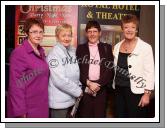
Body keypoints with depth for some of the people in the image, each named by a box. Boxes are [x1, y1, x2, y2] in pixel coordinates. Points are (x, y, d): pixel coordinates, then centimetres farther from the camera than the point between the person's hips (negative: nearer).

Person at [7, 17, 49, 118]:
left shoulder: (41, 51, 7)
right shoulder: (19, 53, -15)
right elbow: (16, 85, -18)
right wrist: (20, 112, -19)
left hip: (41, 107, 7)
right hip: (27, 109, -7)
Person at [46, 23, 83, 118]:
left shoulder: (73, 51, 6)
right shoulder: (54, 54, -17)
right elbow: (59, 80, -23)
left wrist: (79, 88, 1)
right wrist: (78, 91, -14)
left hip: (71, 99, 7)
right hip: (59, 101, -7)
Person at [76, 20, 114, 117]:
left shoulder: (107, 48, 9)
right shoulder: (81, 48, 10)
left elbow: (110, 70, 1)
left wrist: (98, 84, -10)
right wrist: (88, 83, -11)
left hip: (101, 90, 0)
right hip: (84, 90, 0)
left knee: (100, 115, 2)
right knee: (84, 115, 2)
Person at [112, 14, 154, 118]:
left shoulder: (145, 47, -9)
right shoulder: (117, 46, 7)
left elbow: (150, 72, -10)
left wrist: (147, 94, -13)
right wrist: (115, 86, 14)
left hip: (136, 91, -5)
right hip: (119, 90, 5)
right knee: (119, 116, 13)